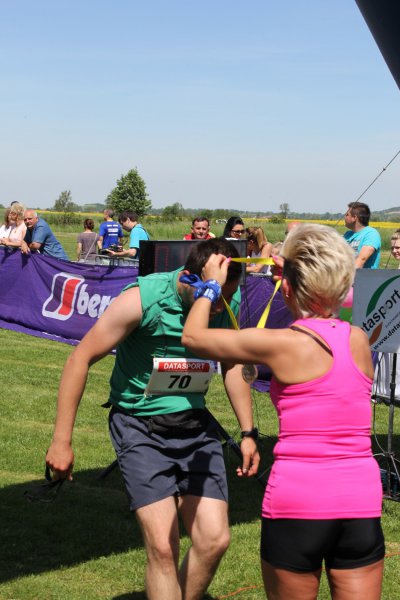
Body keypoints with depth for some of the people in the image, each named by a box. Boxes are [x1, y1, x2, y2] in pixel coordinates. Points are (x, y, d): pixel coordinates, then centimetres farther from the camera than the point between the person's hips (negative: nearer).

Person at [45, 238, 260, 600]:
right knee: (163, 547, -11)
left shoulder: (229, 300, -7)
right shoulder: (143, 299, -22)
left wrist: (248, 433, 12)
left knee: (214, 540, -2)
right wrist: (61, 441, -12)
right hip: (140, 424, -4)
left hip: (194, 422, 5)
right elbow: (82, 358, -14)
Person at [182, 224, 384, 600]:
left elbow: (192, 337, 4)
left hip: (297, 502, -4)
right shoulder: (359, 340, 5)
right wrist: (297, 277, 32)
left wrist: (211, 284, 20)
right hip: (361, 501, 4)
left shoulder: (280, 344, -9)